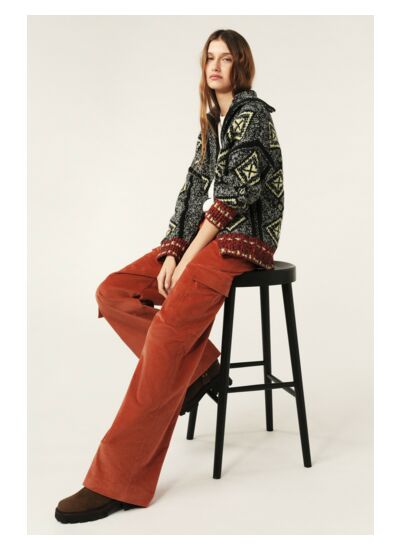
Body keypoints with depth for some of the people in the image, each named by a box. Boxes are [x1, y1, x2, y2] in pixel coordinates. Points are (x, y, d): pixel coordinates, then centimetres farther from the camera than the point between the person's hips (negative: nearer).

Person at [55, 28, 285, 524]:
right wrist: (172, 252, -3)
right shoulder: (211, 121, 19)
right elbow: (194, 189, 11)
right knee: (112, 293, -7)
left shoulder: (253, 114, -6)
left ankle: (117, 483, -24)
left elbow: (234, 195, -14)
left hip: (241, 239, -9)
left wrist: (189, 258, -16)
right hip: (200, 235, 9)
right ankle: (197, 365, -4)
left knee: (167, 331, -26)